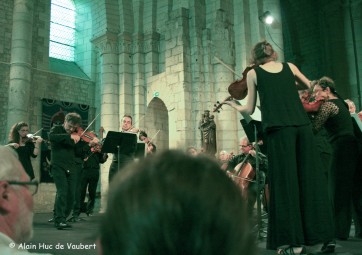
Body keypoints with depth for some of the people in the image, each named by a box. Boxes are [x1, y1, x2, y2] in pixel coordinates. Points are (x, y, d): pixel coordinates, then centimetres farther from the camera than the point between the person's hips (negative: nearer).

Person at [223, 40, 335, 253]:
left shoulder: (253, 74, 9)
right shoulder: (289, 67, 17)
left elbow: (250, 110, 10)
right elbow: (308, 85, 34)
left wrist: (235, 105, 28)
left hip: (279, 128, -3)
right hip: (303, 125, 3)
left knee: (286, 182, 1)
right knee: (311, 178, 6)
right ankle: (326, 236, 10)